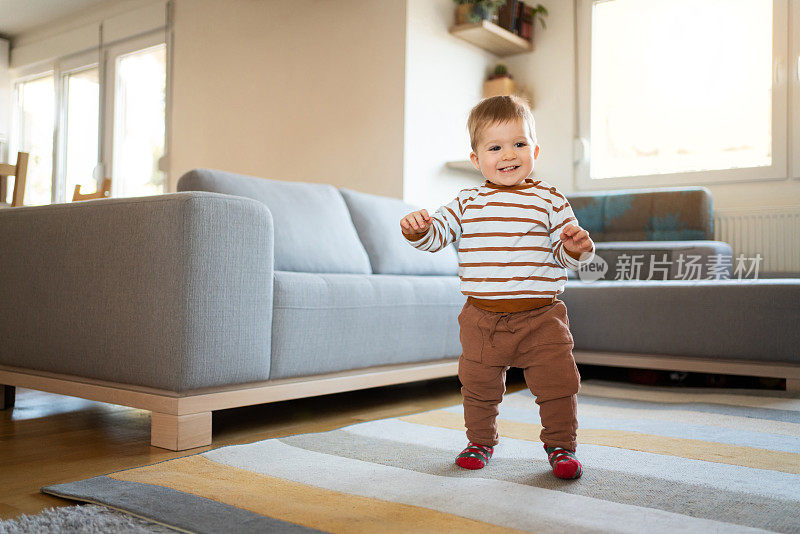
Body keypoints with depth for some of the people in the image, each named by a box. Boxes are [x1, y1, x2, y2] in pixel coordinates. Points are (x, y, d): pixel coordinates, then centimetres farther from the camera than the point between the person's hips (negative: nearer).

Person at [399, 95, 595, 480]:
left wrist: (576, 247, -22)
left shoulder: (549, 199, 0)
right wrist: (417, 230, -18)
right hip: (482, 318, 2)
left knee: (558, 383, -2)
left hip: (540, 317, -1)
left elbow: (565, 256, 0)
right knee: (478, 385, 13)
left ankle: (561, 445, 20)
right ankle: (480, 441, 36)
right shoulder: (467, 202, 4)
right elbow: (437, 235, 3)